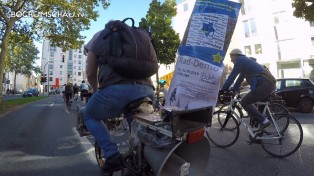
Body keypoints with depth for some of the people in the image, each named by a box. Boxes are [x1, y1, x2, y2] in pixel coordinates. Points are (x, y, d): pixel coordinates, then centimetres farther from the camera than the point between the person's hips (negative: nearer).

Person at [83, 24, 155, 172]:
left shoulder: (99, 36, 23)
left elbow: (90, 73, 22)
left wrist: (95, 90, 41)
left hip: (115, 89, -3)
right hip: (146, 90, 4)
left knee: (90, 116, 23)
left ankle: (113, 156, 9)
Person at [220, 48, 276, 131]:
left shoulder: (240, 60, -6)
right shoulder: (245, 61, 23)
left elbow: (232, 76, -11)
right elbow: (240, 78, 24)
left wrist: (222, 90, -6)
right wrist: (232, 90, 22)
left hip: (265, 84, -10)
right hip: (270, 84, 10)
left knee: (244, 102, -10)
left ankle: (264, 121, -8)